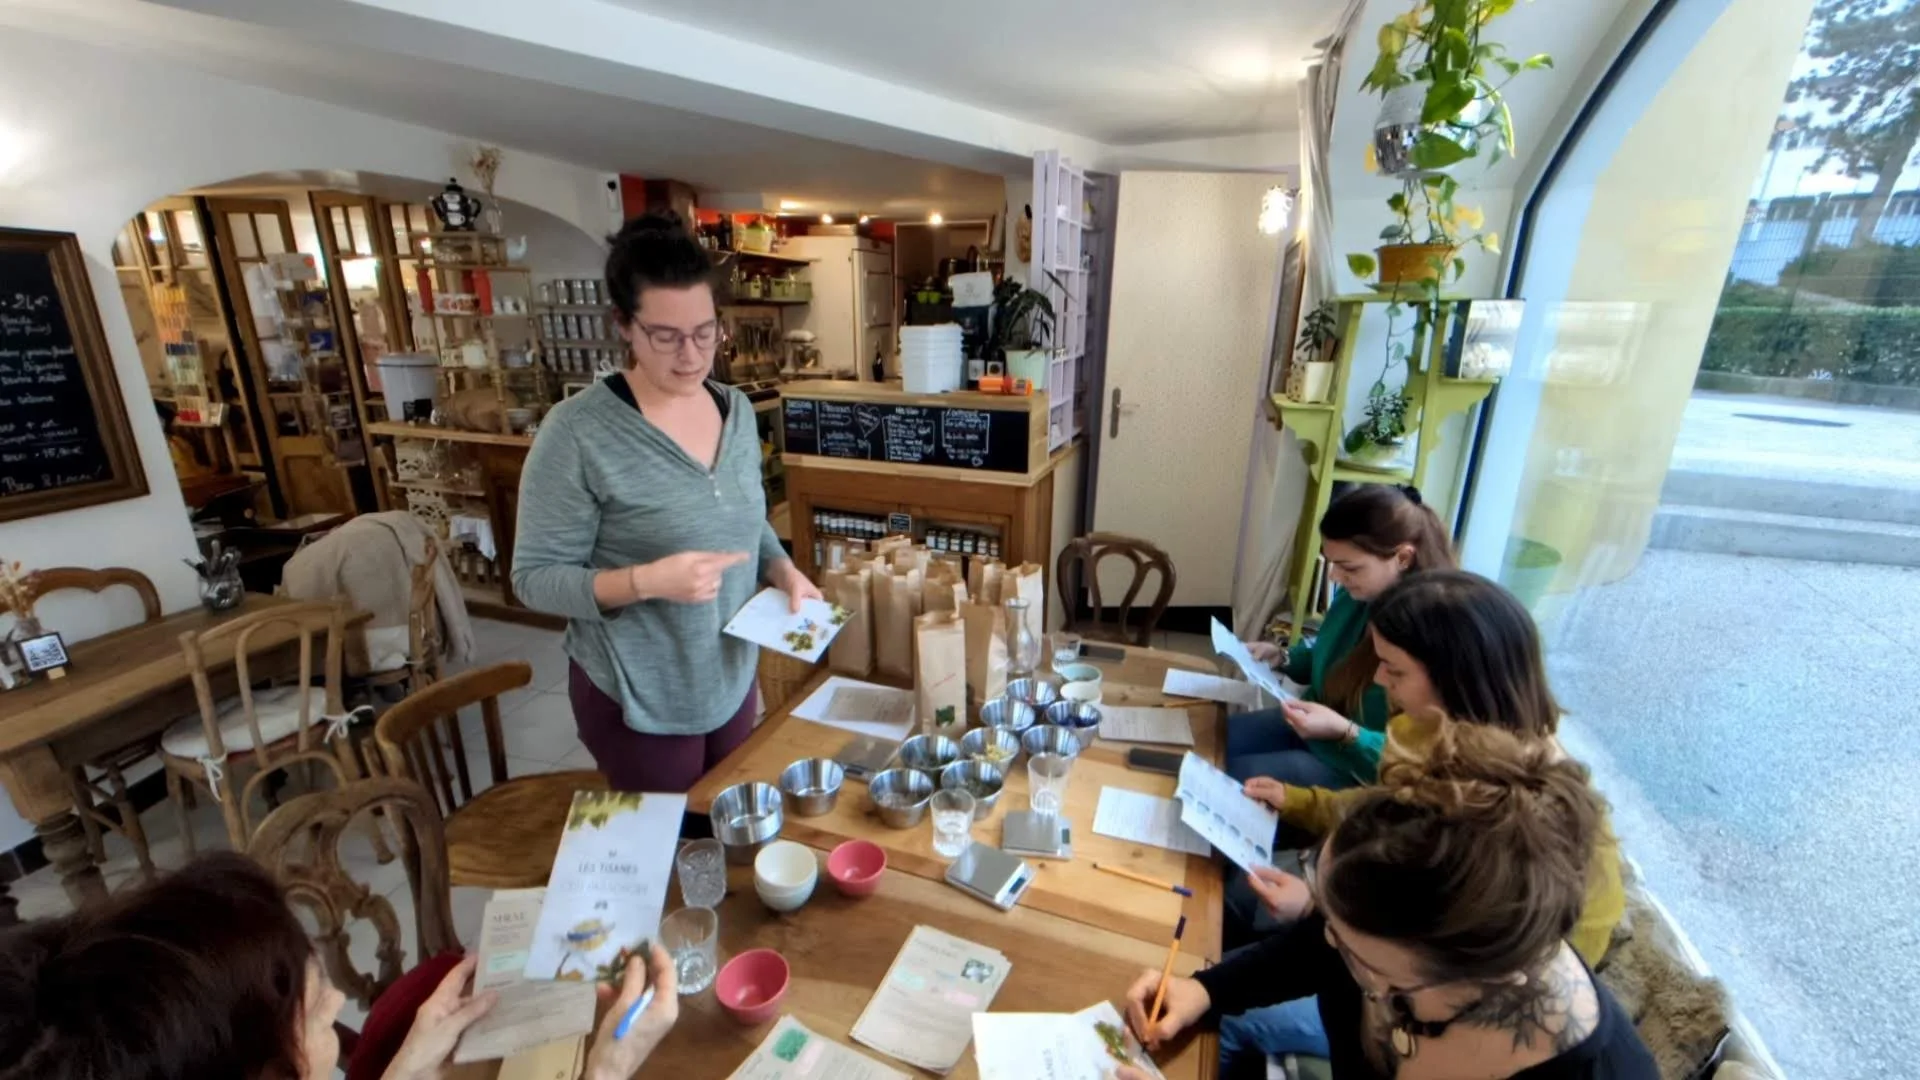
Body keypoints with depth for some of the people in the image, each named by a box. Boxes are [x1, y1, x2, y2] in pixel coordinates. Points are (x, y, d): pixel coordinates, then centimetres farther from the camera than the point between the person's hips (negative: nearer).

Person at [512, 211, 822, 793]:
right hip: (638, 700, -5)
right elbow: (536, 577, -16)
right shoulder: (578, 431, -20)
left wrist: (783, 570, -8)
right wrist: (647, 580, -31)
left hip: (732, 680, 6)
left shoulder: (737, 408, -1)